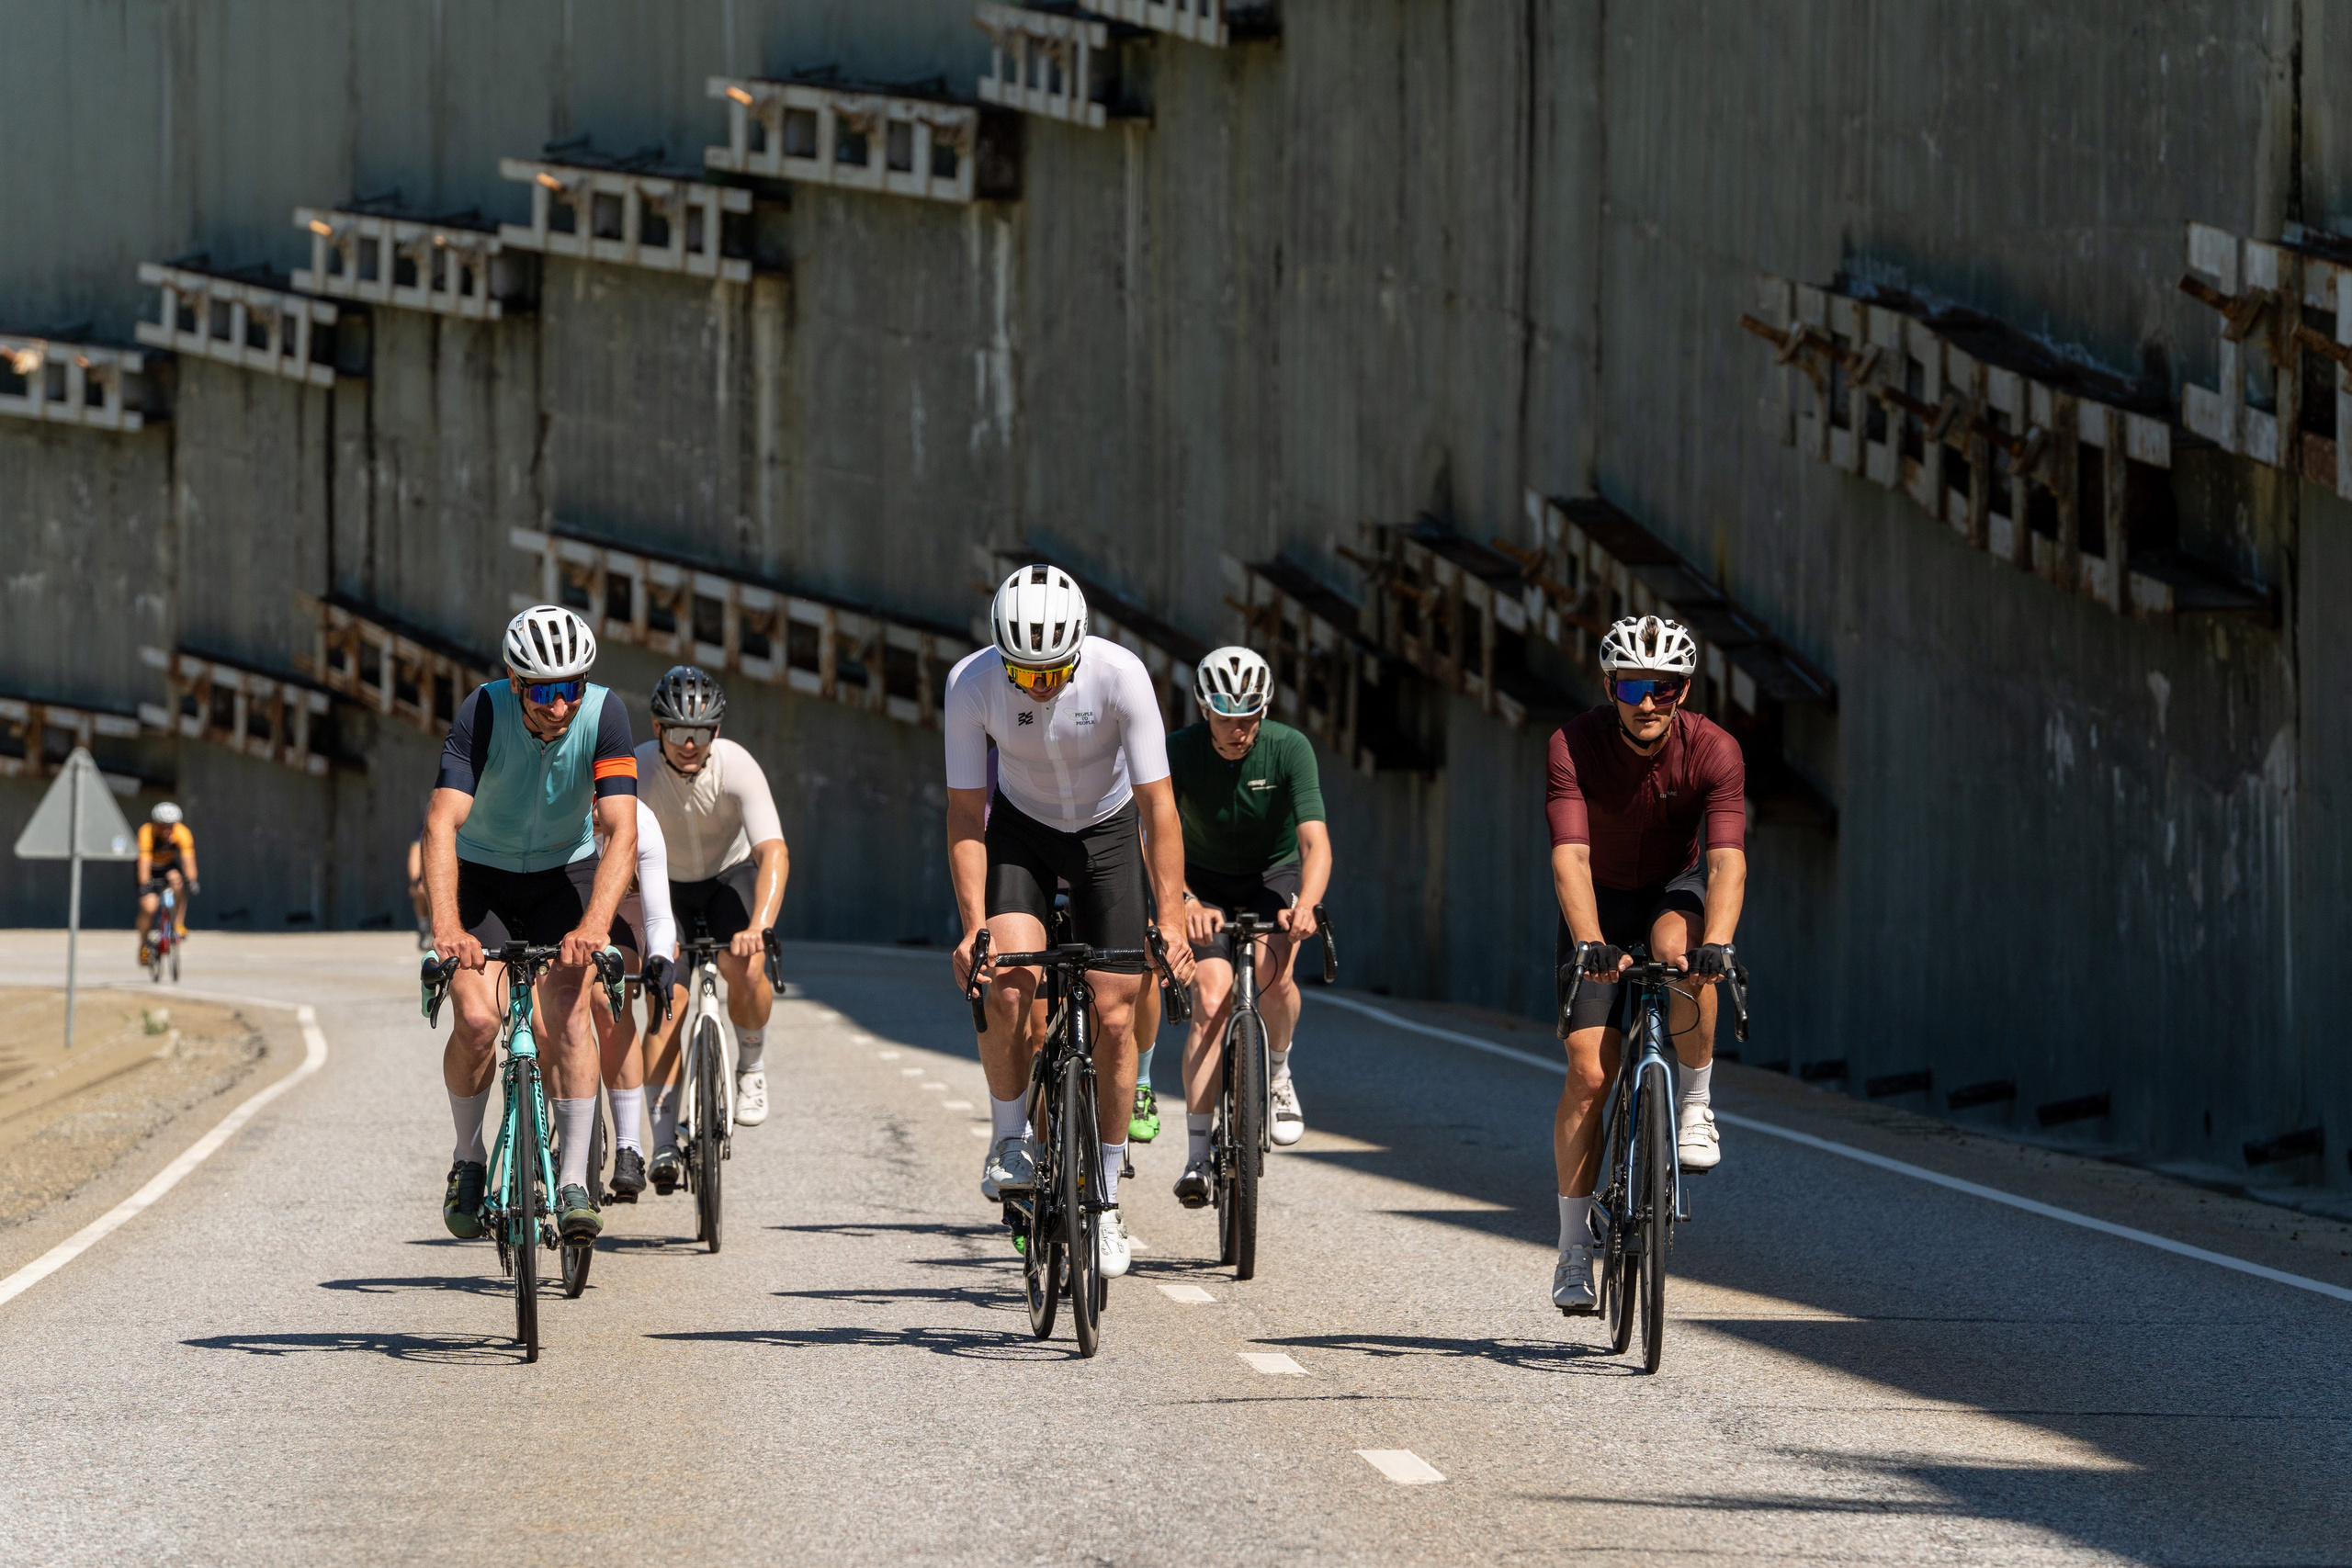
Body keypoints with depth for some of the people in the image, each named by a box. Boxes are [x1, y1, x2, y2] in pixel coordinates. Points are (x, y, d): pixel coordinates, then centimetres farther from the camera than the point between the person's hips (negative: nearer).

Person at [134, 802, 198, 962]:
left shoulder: (182, 833, -27)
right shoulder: (147, 833, -32)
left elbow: (188, 859, -34)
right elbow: (144, 862, -38)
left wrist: (191, 881, -47)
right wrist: (145, 886, -48)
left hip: (170, 866, 1)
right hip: (151, 871, -1)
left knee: (176, 879, -32)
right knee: (149, 907, -18)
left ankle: (179, 924, -19)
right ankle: (143, 947, 3)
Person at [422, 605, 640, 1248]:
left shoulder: (603, 714, -25)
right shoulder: (482, 713, -28)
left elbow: (622, 833, -31)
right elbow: (442, 822, -38)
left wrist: (594, 924, -46)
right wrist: (447, 925, -52)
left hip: (565, 873, 1)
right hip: (482, 874, -1)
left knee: (568, 1013, -19)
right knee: (478, 1020, -18)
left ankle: (574, 1183, -13)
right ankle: (468, 1159, 6)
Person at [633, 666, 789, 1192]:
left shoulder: (737, 768, -31)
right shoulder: (636, 769, -27)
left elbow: (774, 853, -40)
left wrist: (759, 927, -55)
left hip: (730, 875, -1)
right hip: (665, 883, 1)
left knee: (746, 970, -29)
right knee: (668, 996, -15)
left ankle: (751, 1065, 1)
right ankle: (664, 1140, -9)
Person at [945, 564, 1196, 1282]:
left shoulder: (1120, 676, -29)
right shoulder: (971, 684, -26)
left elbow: (1158, 804, -25)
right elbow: (965, 814, -20)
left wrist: (1171, 918, -32)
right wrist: (974, 927, -29)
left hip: (1107, 830, 0)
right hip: (1020, 827, 0)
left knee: (1113, 1019, -6)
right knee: (1010, 980, -26)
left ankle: (1104, 1202, 8)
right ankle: (1009, 1140, -3)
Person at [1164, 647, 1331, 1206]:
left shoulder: (1290, 749, -23)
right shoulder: (1179, 752, -22)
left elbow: (1315, 843, -30)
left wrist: (1306, 904, -50)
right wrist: (1186, 903, -49)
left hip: (1274, 875, 0)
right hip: (1205, 883, 0)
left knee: (1272, 972, -30)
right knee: (1212, 999, -19)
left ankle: (1277, 1075, 1)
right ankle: (1198, 1154, -17)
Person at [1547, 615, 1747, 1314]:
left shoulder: (1714, 751, -25)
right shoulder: (1574, 746, -26)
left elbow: (1727, 861, -35)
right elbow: (1570, 855, -36)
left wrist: (1714, 945, -52)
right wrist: (1591, 943, -52)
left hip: (1676, 888, 0)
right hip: (1600, 901, 0)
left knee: (1677, 946, -37)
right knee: (1589, 1073, -11)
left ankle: (1696, 1103, -15)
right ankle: (1574, 1252, -2)